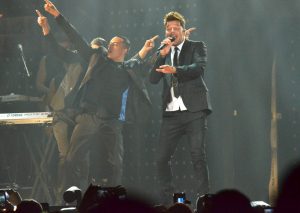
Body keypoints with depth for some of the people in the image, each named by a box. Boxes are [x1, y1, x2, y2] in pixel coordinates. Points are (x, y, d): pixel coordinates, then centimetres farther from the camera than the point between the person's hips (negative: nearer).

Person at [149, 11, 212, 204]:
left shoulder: (197, 47, 7)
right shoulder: (164, 54, 18)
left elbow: (200, 67, -13)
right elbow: (153, 79, 6)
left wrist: (175, 70, -29)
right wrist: (162, 54, -6)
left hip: (194, 110, -4)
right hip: (171, 113, 4)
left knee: (198, 156, -8)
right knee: (162, 158, 1)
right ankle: (166, 201, 10)